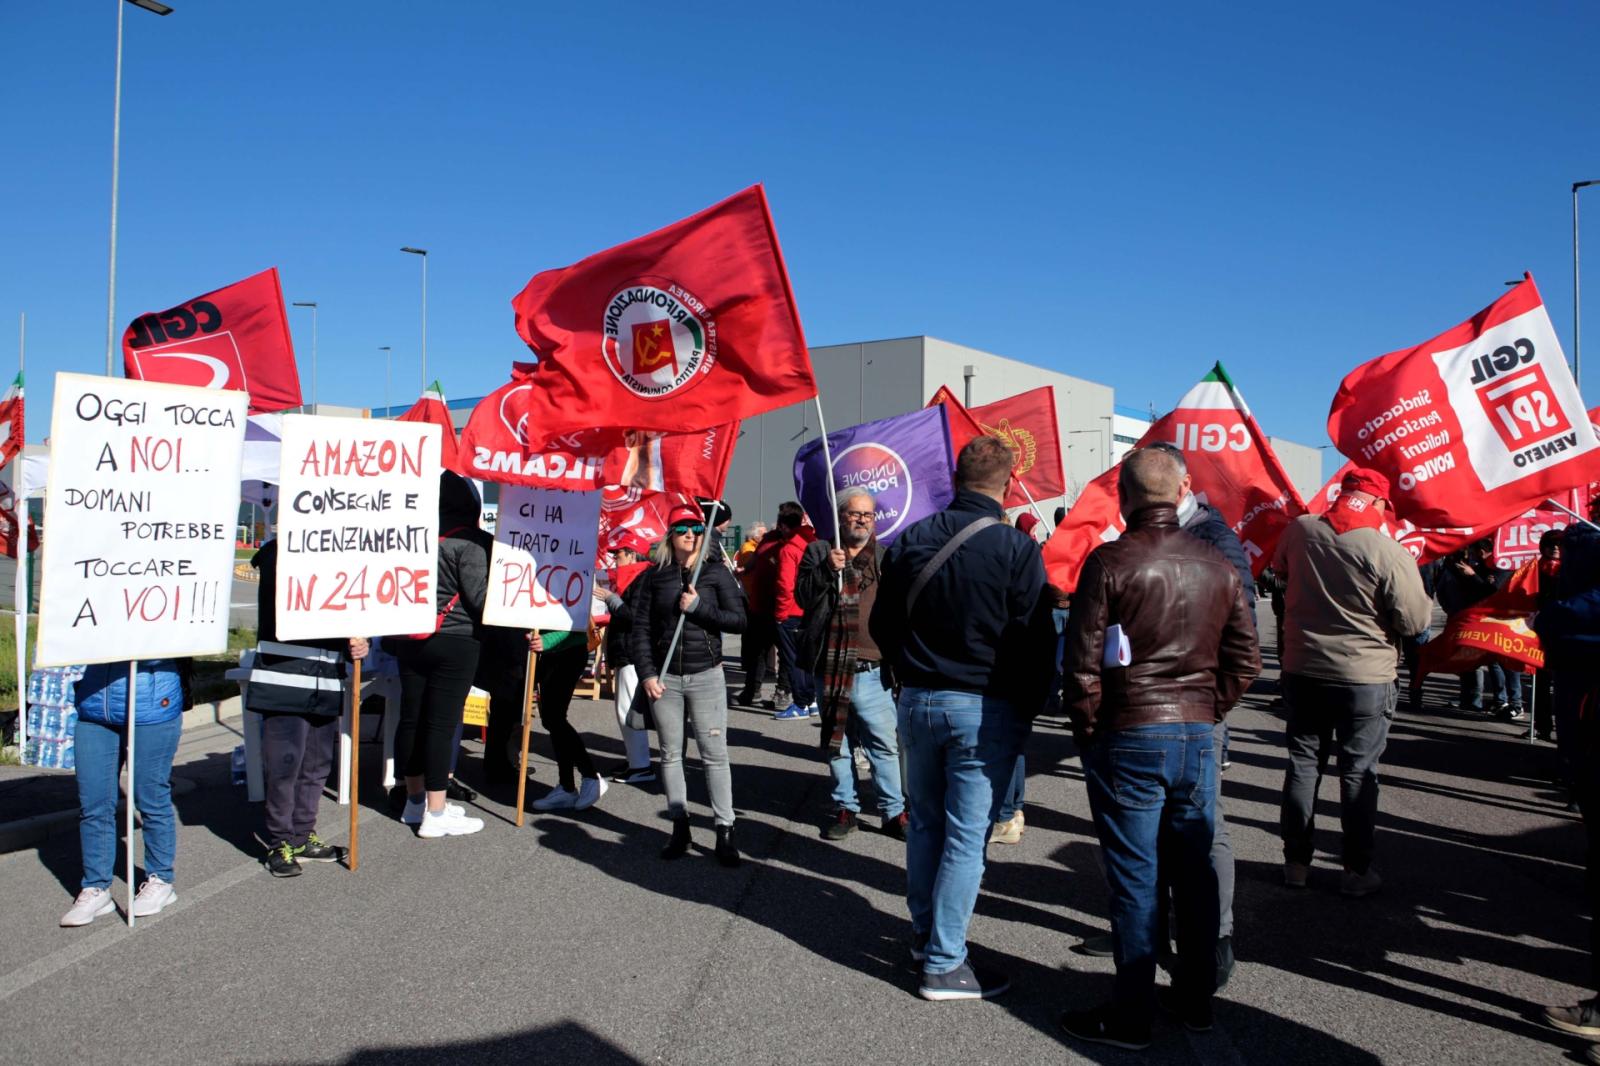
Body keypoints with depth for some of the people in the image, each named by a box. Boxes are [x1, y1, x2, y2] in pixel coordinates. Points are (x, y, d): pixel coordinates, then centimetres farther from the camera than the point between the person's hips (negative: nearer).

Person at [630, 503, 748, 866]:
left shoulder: (716, 573, 1)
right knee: (671, 754, 8)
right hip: (664, 677, 2)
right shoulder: (654, 576, 4)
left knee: (714, 754, -2)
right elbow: (641, 627, 4)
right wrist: (646, 673, -4)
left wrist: (699, 607, -14)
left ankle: (724, 831, 2)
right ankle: (679, 826, 18)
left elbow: (738, 621, -3)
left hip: (706, 676, -2)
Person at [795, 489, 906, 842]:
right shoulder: (818, 552, 8)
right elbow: (803, 595, -3)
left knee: (885, 744, -3)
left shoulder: (886, 558, 8)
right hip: (831, 669, 1)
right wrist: (827, 569, -18)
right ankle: (845, 809, 25)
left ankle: (894, 811, 8)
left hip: (872, 670, -1)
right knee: (838, 744, 12)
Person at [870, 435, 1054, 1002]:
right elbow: (1035, 640, -11)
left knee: (924, 823, 19)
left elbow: (882, 624, 9)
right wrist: (1027, 706, 2)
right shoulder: (1016, 548, -12)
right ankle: (944, 964, 7)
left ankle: (923, 934, 32)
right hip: (985, 709, -5)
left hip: (917, 701, 5)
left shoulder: (910, 540, 2)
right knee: (967, 837, 2)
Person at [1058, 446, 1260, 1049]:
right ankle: (1197, 999, 28)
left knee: (1134, 879, 3)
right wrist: (1205, 712, 15)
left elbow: (1083, 660, -13)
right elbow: (1245, 660, 7)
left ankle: (1130, 1017, 12)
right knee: (1194, 872, 15)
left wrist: (1086, 729, 0)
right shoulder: (1218, 566, 3)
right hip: (1199, 738, 5)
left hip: (1127, 740, -4)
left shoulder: (1110, 561, -12)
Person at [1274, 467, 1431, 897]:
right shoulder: (1387, 551, -18)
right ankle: (1357, 871, 15)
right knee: (1358, 772, 7)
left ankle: (1296, 861, 20)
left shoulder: (1300, 529, -4)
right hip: (1365, 676, -4)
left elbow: (1279, 567, 17)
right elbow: (1414, 621, -12)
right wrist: (1427, 601, 8)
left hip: (1302, 669, 4)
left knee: (1303, 763, 13)